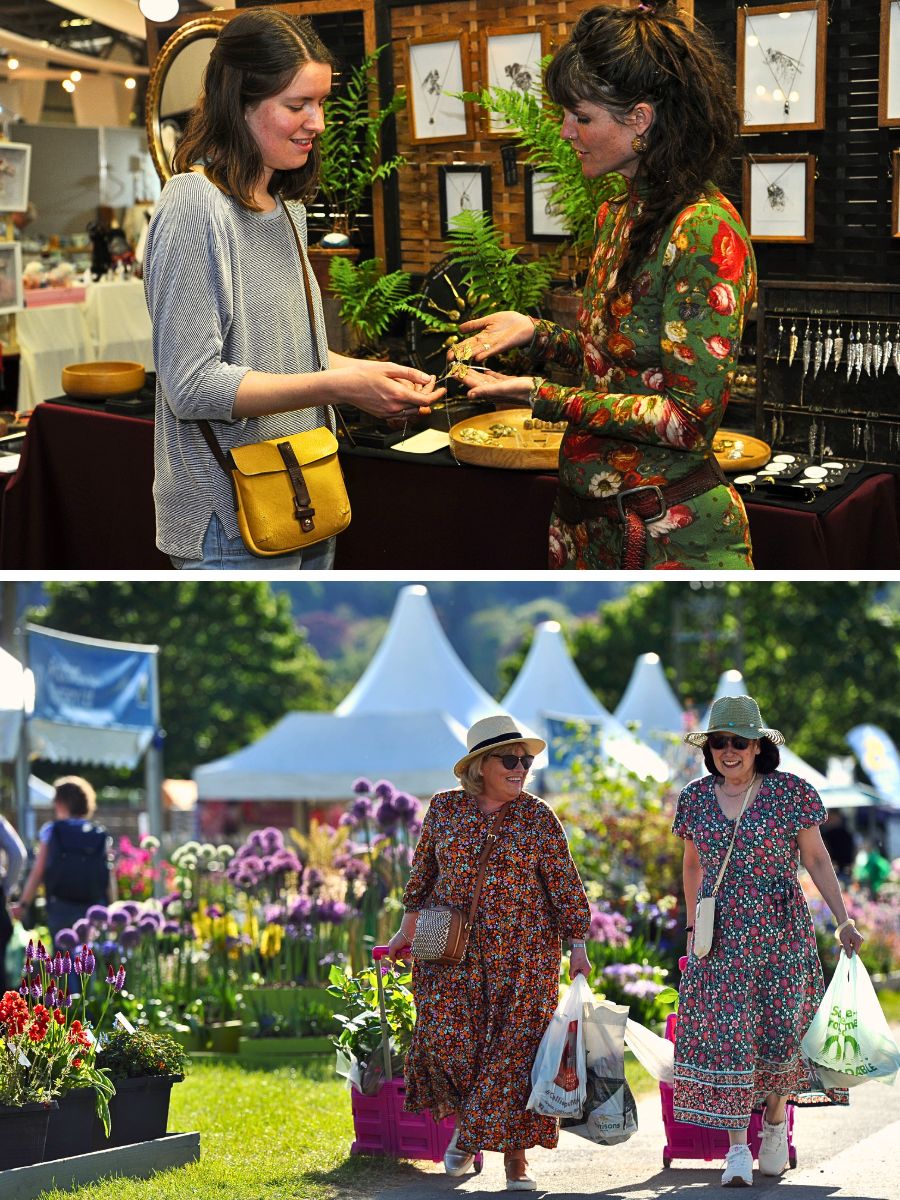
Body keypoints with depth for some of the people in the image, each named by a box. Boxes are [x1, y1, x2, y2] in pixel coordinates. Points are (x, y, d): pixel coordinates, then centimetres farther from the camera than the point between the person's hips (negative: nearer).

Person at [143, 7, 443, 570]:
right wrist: (340, 386, -26)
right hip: (233, 522, -9)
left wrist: (372, 374, 0)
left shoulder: (288, 205, 13)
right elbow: (192, 385, -20)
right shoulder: (196, 205, -16)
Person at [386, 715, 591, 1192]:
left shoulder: (537, 817, -1)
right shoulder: (444, 808, 4)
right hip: (452, 952, 1)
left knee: (515, 1047, -3)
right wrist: (407, 930, 14)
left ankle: (515, 1156, 7)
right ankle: (466, 1123, 19)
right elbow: (423, 871, 14)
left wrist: (578, 947, -5)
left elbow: (565, 884, 0)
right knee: (447, 1038, -9)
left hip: (522, 953, -1)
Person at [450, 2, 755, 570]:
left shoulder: (707, 231, -19)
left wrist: (542, 396, -23)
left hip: (671, 531, -8)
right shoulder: (617, 208, 9)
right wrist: (536, 333, 2)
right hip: (588, 517, 8)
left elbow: (690, 417, -22)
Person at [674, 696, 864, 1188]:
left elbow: (816, 859, 0)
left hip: (780, 930, -2)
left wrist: (843, 920, -6)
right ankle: (737, 1148, -3)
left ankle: (776, 1119, 29)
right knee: (724, 1033, -6)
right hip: (720, 935, 2)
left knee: (779, 1028, 3)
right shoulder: (696, 798, 6)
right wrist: (692, 925, 17)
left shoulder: (790, 792, -4)